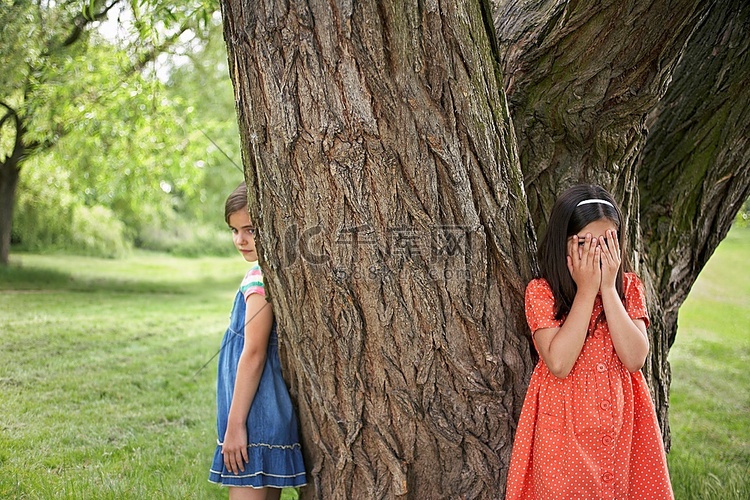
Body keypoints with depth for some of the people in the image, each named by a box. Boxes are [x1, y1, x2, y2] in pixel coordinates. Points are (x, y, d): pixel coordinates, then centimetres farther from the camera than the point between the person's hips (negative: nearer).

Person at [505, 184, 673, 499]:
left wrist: (608, 287, -17)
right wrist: (586, 290, -20)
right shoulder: (541, 292, -9)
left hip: (620, 424, 3)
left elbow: (635, 359, -14)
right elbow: (559, 364, -23)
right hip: (564, 425, -3)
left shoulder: (628, 288, 0)